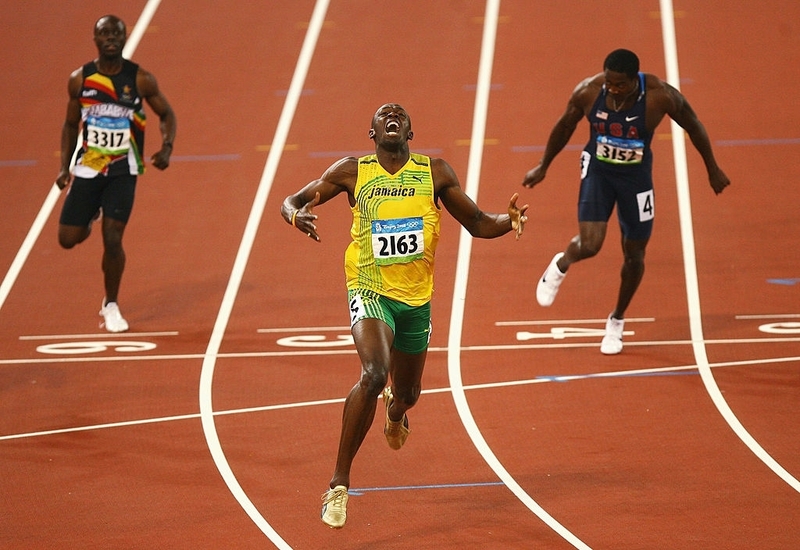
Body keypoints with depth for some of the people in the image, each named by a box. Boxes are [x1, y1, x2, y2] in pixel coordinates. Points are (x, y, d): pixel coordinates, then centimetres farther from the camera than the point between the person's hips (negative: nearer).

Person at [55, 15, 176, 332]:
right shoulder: (80, 79, -3)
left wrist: (167, 147, -14)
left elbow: (166, 114, 3)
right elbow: (70, 124, 9)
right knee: (68, 238, 1)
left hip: (123, 171, -2)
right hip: (87, 168, 2)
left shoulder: (140, 79, -8)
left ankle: (111, 306, 10)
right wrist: (64, 167, 3)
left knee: (112, 239, -11)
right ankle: (91, 216, 38)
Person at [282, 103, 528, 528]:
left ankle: (395, 413, 64)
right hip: (370, 290, -4)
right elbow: (292, 201, 0)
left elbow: (477, 224, 7)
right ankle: (339, 485, -23)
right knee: (374, 374, -30)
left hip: (416, 296, 4)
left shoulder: (435, 173, 0)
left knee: (407, 392, 21)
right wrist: (297, 215, -25)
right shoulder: (352, 172, -4)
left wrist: (508, 220, -15)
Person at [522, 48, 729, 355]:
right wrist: (543, 167, 9)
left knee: (634, 254, 10)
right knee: (589, 245, -17)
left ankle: (617, 321, 33)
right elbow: (565, 126, -1)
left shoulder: (661, 96, -26)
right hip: (598, 170, 0)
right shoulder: (588, 92, -21)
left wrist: (713, 170, 3)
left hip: (636, 176, 0)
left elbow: (693, 125, -7)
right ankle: (561, 266, 20)